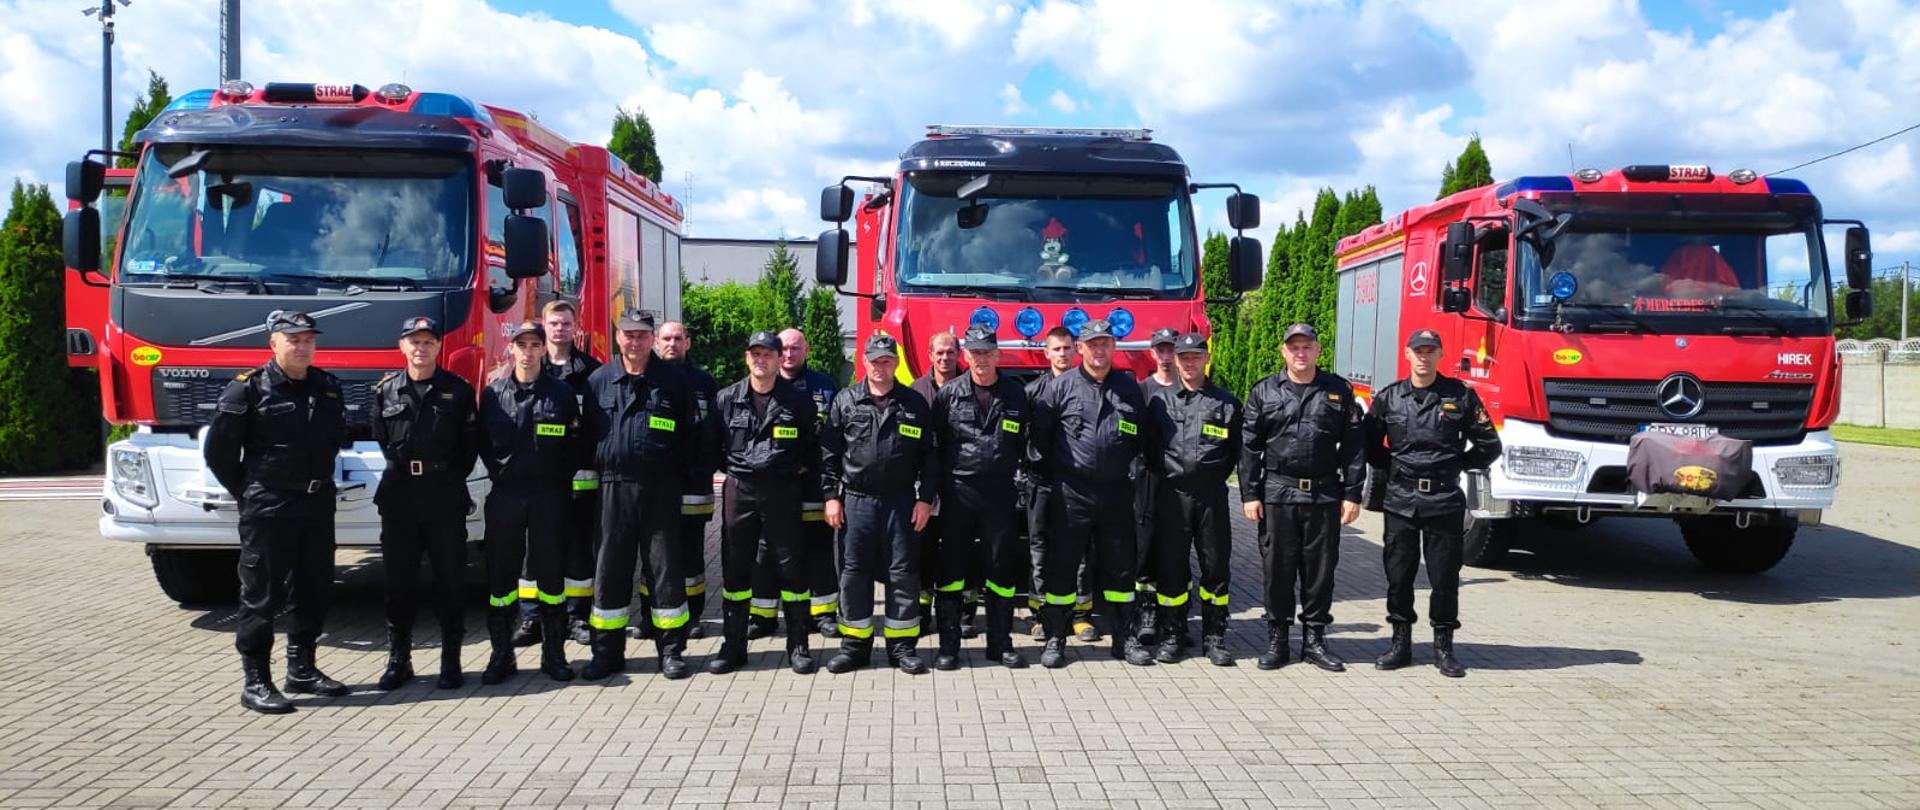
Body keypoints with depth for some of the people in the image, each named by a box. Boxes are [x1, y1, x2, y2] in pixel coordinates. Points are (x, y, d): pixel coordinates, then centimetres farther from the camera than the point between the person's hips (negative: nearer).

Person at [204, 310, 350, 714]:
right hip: (268, 510, -6)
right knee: (261, 596, 0)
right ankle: (255, 681, 6)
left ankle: (302, 670, 26)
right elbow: (218, 450, -5)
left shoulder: (328, 388, 9)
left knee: (313, 592, 13)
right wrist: (249, 494, 0)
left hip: (318, 505, 6)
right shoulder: (248, 389, -8)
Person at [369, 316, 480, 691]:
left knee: (449, 580, 2)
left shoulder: (458, 390, 1)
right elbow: (381, 437, 18)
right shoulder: (386, 390, 7)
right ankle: (398, 660, 15)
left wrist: (453, 475, 0)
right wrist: (401, 466, 11)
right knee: (398, 582, 6)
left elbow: (471, 441, 5)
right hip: (399, 494, 2)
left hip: (445, 495, -2)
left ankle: (451, 661, 10)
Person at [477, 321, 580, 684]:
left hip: (548, 495, -1)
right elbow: (483, 443, 9)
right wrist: (499, 472, 1)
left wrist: (560, 480, -2)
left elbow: (575, 445, 4)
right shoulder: (493, 393, 6)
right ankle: (502, 655, 12)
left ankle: (554, 654, 12)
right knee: (501, 575, 4)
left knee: (550, 572, 4)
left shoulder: (561, 393, 3)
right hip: (504, 494, 1)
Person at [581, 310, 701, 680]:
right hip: (614, 487, 2)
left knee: (665, 567, 2)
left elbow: (690, 435, 4)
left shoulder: (673, 380, 3)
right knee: (610, 570, 5)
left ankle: (671, 651, 10)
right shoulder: (598, 381, 8)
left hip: (661, 488, -2)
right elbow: (587, 435, 11)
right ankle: (607, 652, 14)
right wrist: (600, 470, 4)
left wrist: (680, 479, 0)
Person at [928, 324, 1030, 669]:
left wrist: (1019, 478, 6)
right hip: (958, 494, -1)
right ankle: (948, 644, 11)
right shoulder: (948, 394, 0)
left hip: (1000, 495, 1)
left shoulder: (1016, 394, 5)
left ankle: (1000, 642, 18)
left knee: (1001, 569, 7)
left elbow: (1026, 444, 12)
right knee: (952, 569, 3)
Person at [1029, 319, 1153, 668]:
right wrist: (1052, 471, 7)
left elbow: (1141, 436, 19)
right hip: (1070, 493, -3)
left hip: (1116, 492, 3)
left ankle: (1125, 638, 18)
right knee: (1061, 566, 2)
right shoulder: (1060, 387, -1)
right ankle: (1055, 639, 11)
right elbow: (1039, 433, 3)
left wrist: (1126, 463, 12)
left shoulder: (1130, 388, 9)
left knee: (1119, 567, 8)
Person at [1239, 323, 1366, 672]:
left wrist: (1352, 494, -1)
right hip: (1277, 495, -1)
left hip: (1324, 496, 1)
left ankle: (1314, 639, 16)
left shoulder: (1339, 391, 7)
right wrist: (1249, 494, -3)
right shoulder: (1264, 392, 5)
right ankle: (1277, 639, 14)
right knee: (1277, 569, 4)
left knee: (1320, 569, 6)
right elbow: (1250, 446, 3)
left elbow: (1353, 446, 5)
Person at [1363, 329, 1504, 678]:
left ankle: (1443, 648, 14)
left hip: (1445, 501, -1)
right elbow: (1370, 446, 14)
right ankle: (1400, 644, 16)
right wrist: (1390, 472, 6)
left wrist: (1454, 465, 6)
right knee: (1398, 575, 6)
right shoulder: (1388, 398, 5)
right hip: (1399, 501, 1)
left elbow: (1488, 446, 8)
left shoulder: (1461, 396, 2)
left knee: (1444, 577, 4)